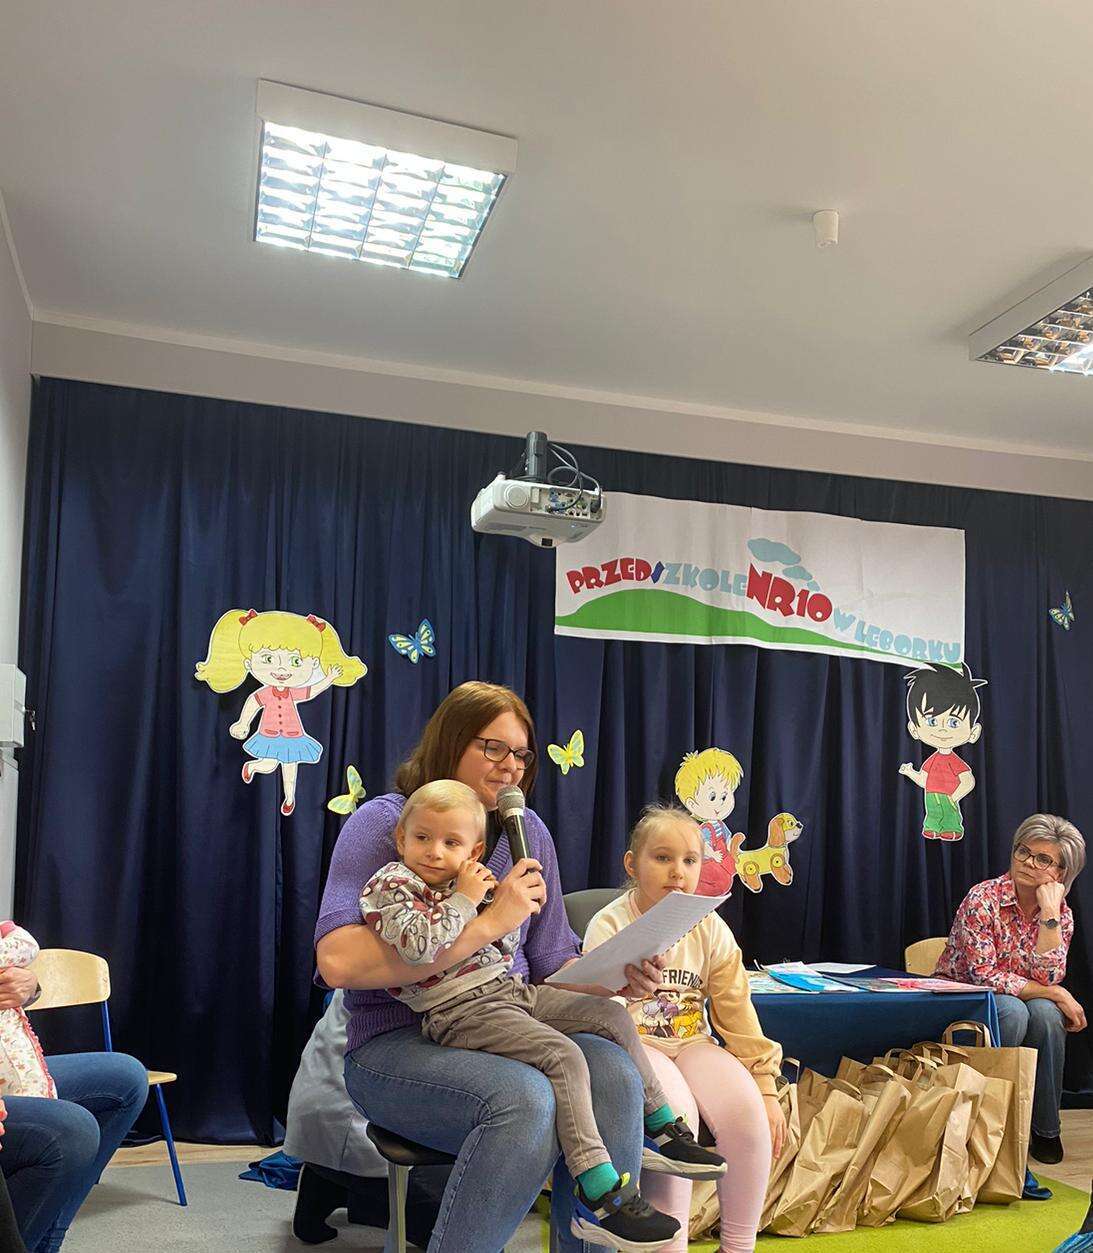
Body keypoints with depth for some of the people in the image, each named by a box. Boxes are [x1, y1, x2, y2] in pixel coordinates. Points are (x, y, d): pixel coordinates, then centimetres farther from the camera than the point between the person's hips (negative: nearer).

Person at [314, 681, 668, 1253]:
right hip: (398, 1042, -4)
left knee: (613, 1075, -25)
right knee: (523, 1098, -33)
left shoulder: (528, 831, 11)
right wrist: (488, 923, -23)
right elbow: (338, 962, -22)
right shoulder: (384, 821, -6)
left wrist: (616, 977, -8)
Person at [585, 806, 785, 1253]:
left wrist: (765, 1089, 1)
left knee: (743, 1106, -23)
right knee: (674, 1111, -32)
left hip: (692, 1043, 4)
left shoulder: (711, 929, 2)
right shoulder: (609, 925, -9)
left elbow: (737, 1012, 4)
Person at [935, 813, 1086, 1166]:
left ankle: (1045, 1130, -10)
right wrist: (1057, 994, -21)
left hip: (1014, 1005, 4)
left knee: (1045, 1013, -28)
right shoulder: (984, 898, -17)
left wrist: (1048, 912, -24)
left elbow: (1046, 978, -18)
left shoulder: (1061, 914, -3)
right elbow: (983, 975, -22)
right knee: (1013, 1011, -33)